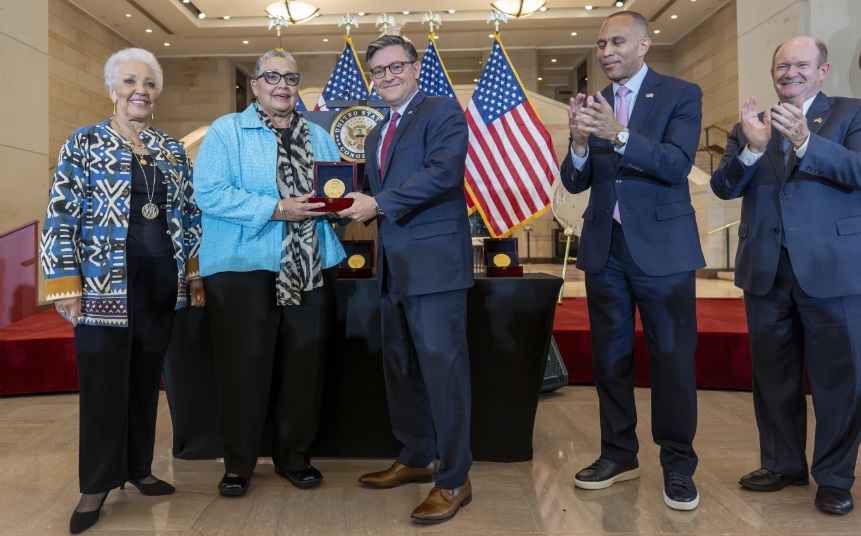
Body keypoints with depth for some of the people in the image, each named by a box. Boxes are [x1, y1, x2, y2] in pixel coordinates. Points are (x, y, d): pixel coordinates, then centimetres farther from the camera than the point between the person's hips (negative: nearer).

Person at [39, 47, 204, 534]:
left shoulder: (173, 150, 11)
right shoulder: (84, 143, -1)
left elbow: (191, 214, 14)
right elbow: (62, 217, -5)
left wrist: (195, 274, 9)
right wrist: (66, 284, -11)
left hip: (161, 284, 4)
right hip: (104, 284, -4)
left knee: (147, 379, 12)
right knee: (104, 383, 2)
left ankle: (139, 468, 27)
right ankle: (96, 486, 15)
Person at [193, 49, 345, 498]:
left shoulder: (318, 137, 16)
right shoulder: (226, 132, 2)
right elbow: (210, 194, -11)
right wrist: (276, 209, -18)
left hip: (311, 268, 4)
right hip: (244, 268, -4)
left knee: (304, 365, 8)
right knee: (244, 366, 1)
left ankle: (294, 455, 24)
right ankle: (238, 462, 17)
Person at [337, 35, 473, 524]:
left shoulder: (443, 111, -3)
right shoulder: (377, 134, 22)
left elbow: (443, 172, -18)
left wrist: (379, 204, -17)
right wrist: (361, 207, 3)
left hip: (434, 259, -9)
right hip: (394, 265, 9)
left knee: (442, 367, -6)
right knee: (400, 366, 14)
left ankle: (455, 479, 4)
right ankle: (416, 459, 29)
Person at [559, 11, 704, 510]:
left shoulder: (681, 94, -2)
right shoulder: (592, 104, 9)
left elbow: (677, 164, -16)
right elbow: (575, 182, 3)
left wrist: (619, 135, -28)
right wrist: (580, 143, -17)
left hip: (662, 246, -4)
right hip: (604, 247, 5)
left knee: (673, 357, 2)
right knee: (610, 356, 11)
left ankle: (678, 464, 17)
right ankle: (619, 454, 25)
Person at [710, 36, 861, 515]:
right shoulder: (751, 125, 12)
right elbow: (724, 188, 0)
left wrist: (804, 141, -26)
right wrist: (752, 147, -18)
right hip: (766, 270, 4)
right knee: (773, 377, 13)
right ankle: (783, 464, 28)